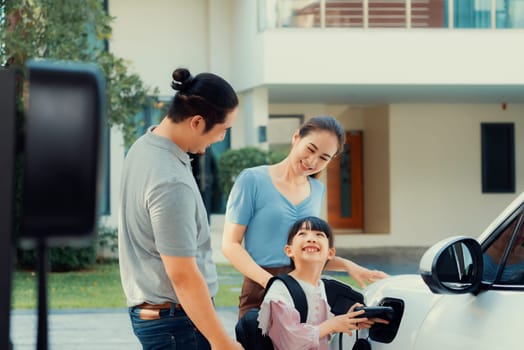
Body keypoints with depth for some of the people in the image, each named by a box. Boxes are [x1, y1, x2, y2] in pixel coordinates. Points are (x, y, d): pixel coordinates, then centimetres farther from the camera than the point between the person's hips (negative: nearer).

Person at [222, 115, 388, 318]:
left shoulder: (318, 190, 14)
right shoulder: (253, 180, -3)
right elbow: (231, 244, -7)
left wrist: (347, 265, 7)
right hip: (262, 291, -5)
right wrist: (268, 280, -21)